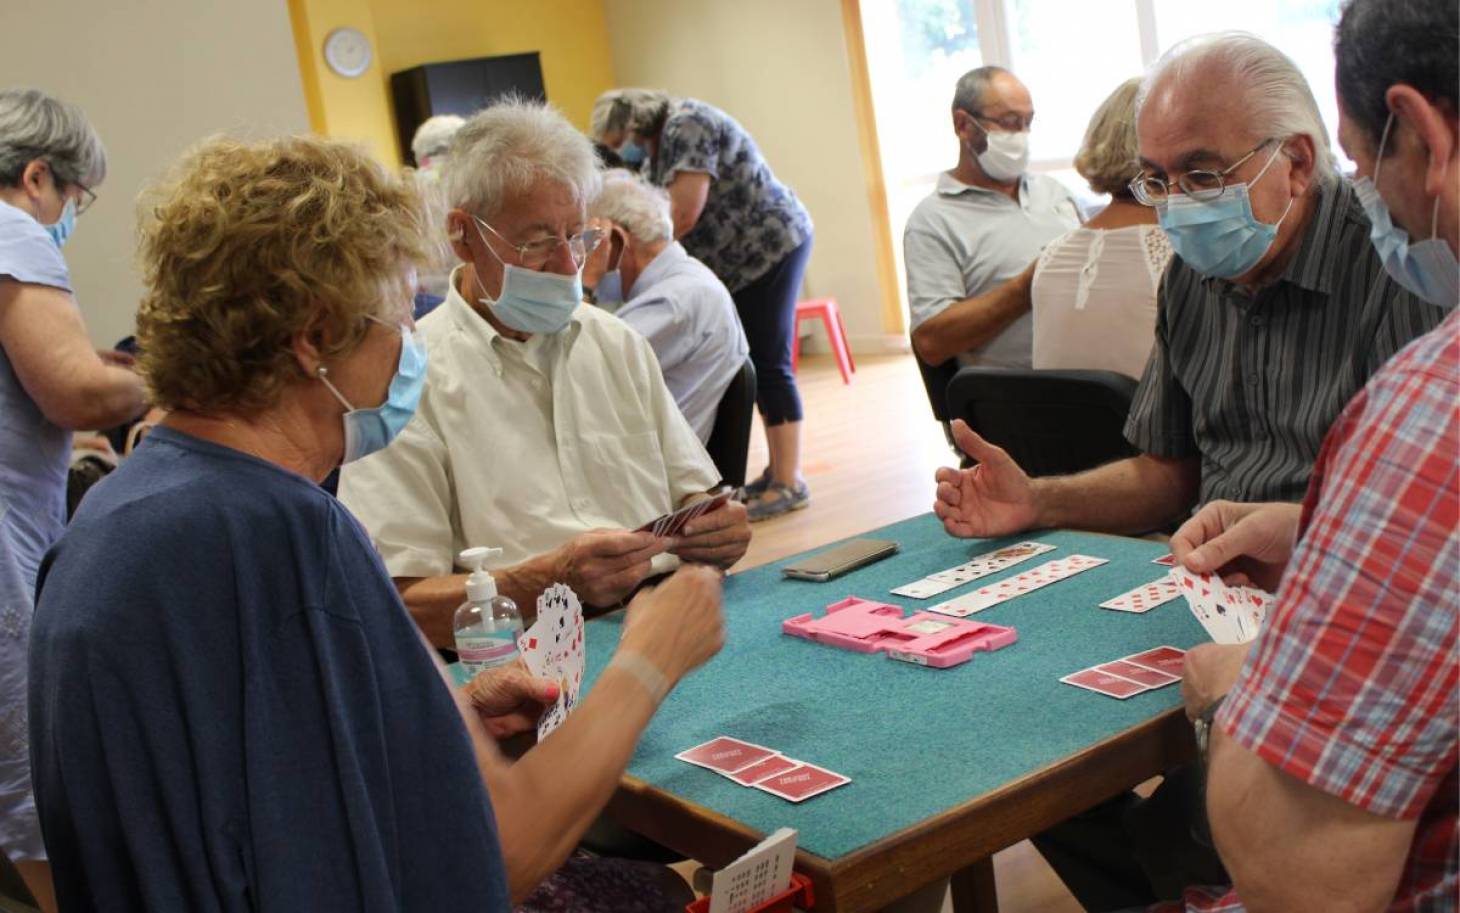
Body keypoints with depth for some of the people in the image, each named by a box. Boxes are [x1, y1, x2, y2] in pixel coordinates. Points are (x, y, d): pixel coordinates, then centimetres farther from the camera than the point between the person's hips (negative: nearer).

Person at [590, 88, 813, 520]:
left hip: (773, 246, -10)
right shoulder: (658, 150, 14)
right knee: (758, 366, 11)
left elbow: (684, 214, -23)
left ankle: (789, 483, -8)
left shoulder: (687, 127, -17)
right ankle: (777, 469, 17)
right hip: (742, 263, 10)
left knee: (769, 364, -10)